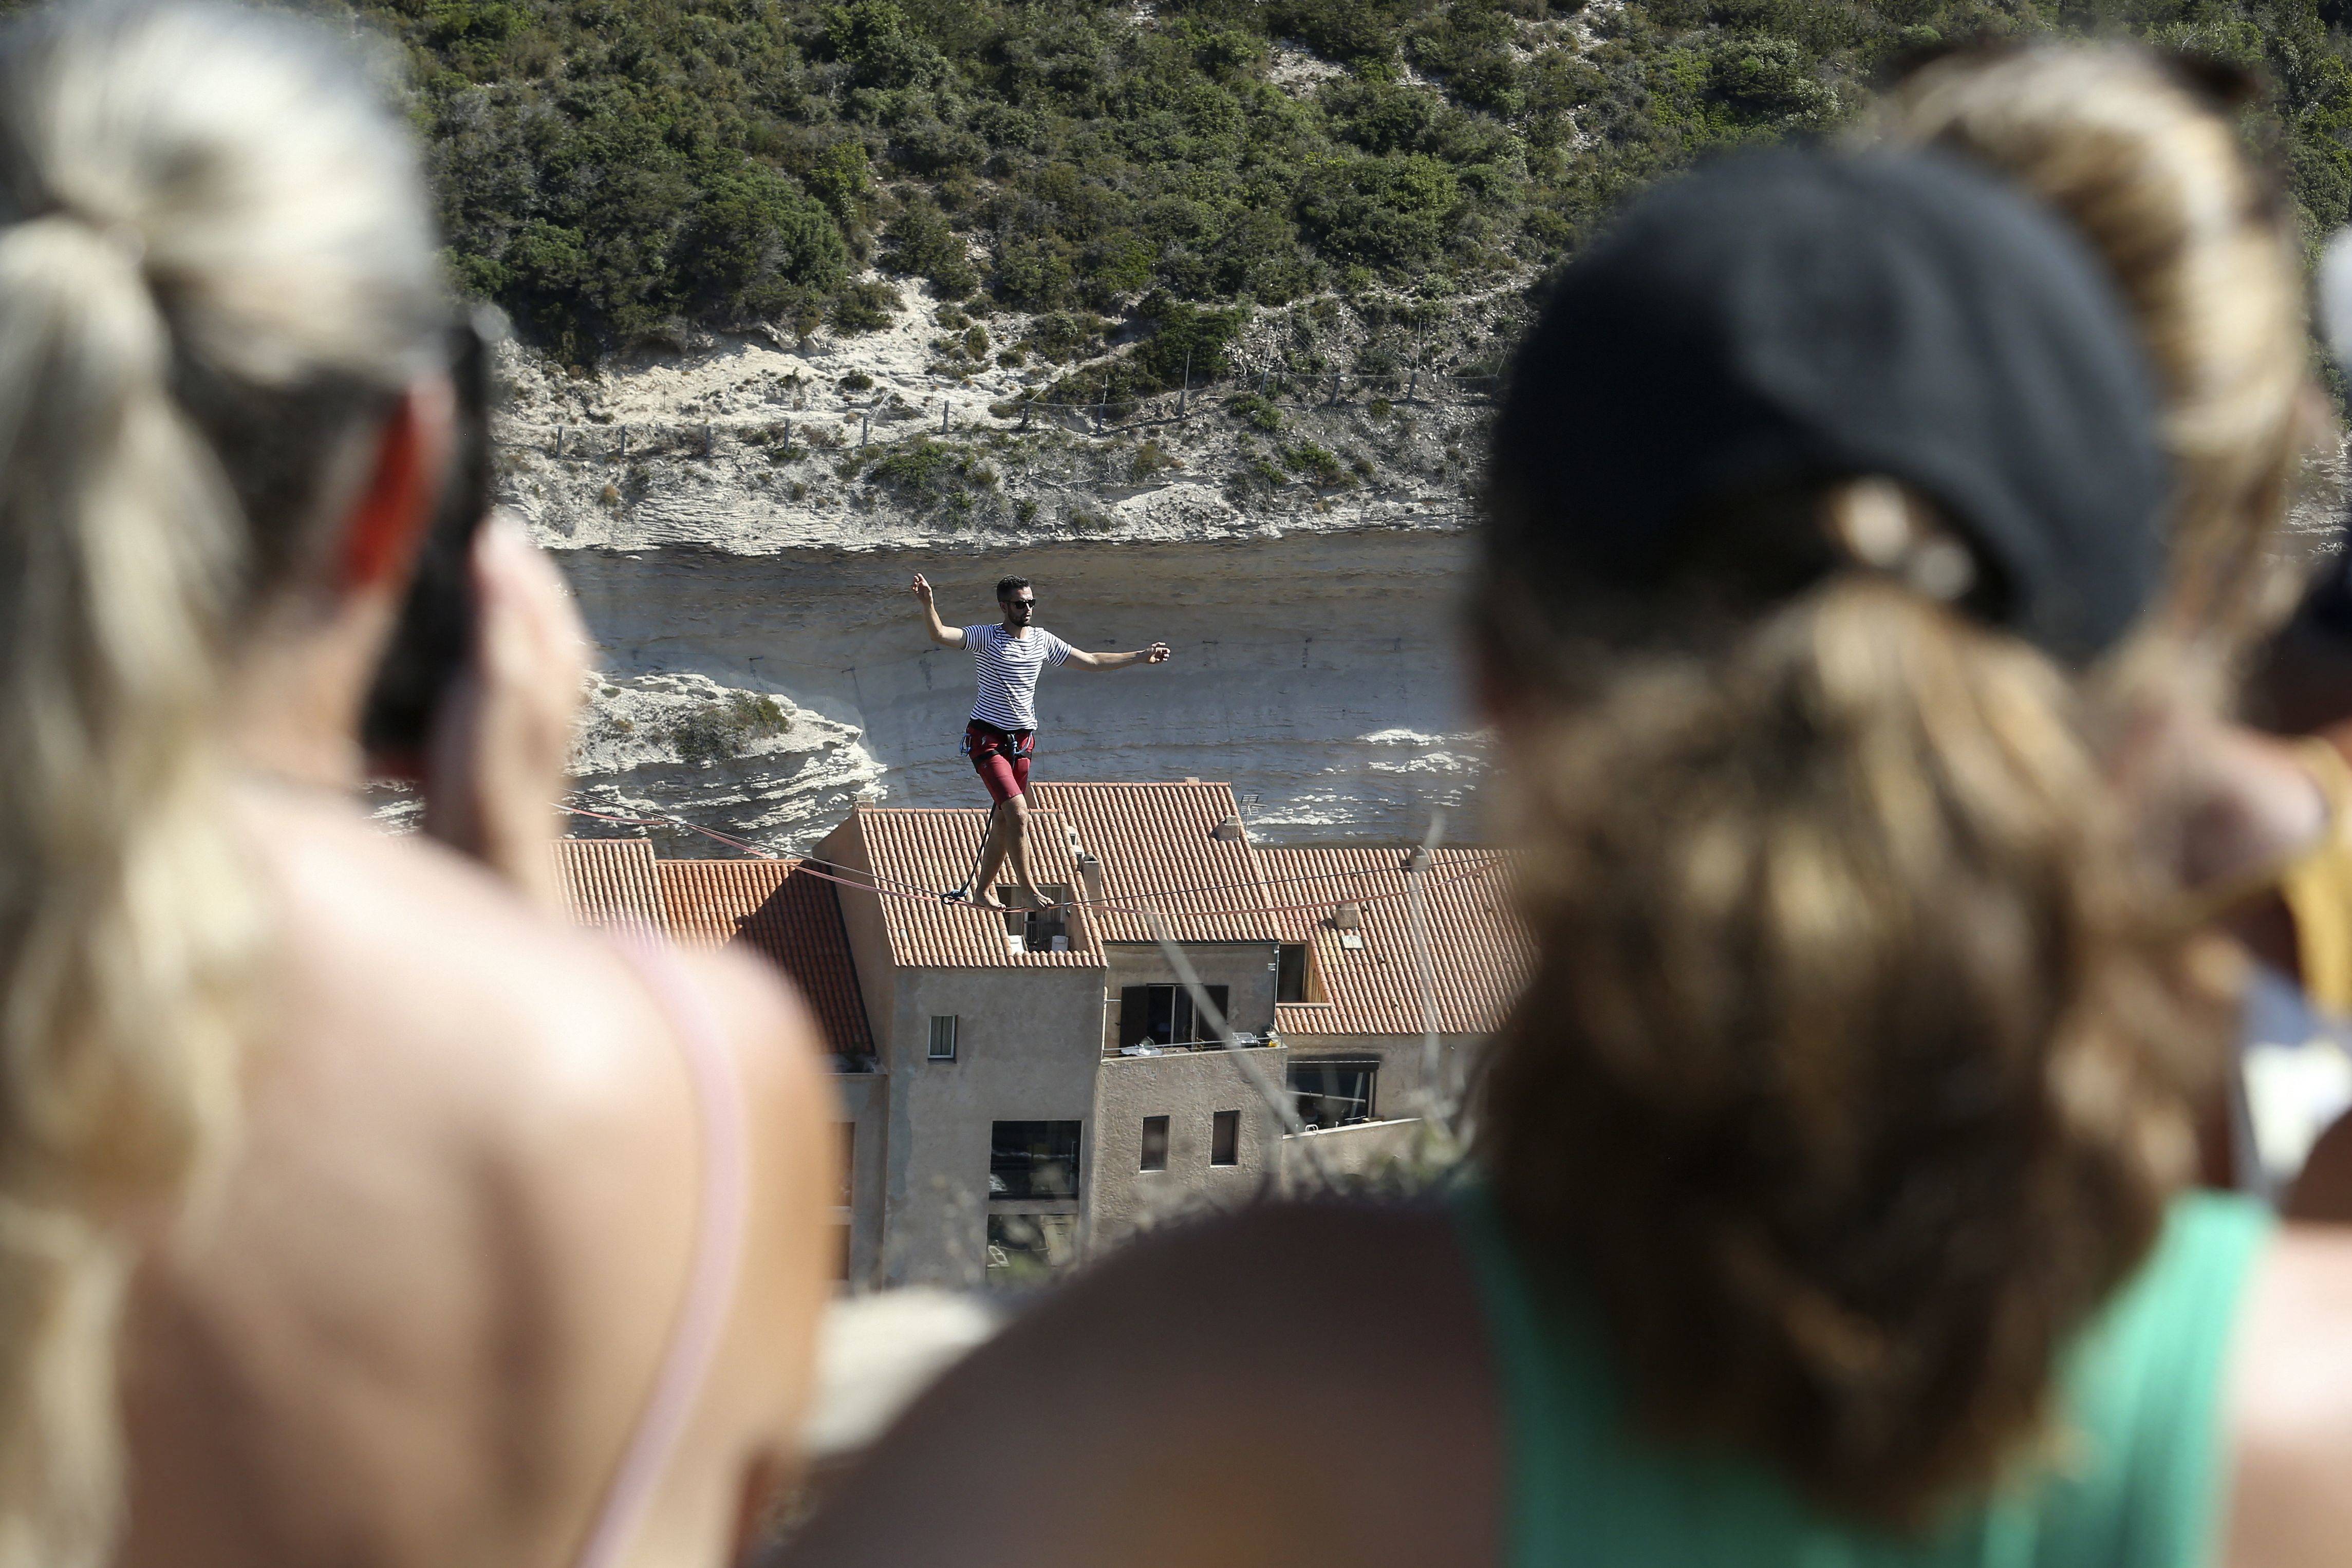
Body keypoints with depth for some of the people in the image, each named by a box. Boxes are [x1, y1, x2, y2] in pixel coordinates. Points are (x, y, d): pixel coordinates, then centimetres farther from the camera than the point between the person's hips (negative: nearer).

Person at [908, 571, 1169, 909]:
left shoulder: (1042, 640, 7)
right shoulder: (986, 637, -9)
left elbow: (1092, 662, 18)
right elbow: (941, 635, -26)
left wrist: (1141, 657, 19)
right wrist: (927, 605, -45)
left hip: (1022, 739, 6)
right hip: (988, 737, -6)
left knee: (1004, 819, 8)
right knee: (1018, 813, -17)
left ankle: (983, 888, 21)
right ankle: (1028, 888, -9)